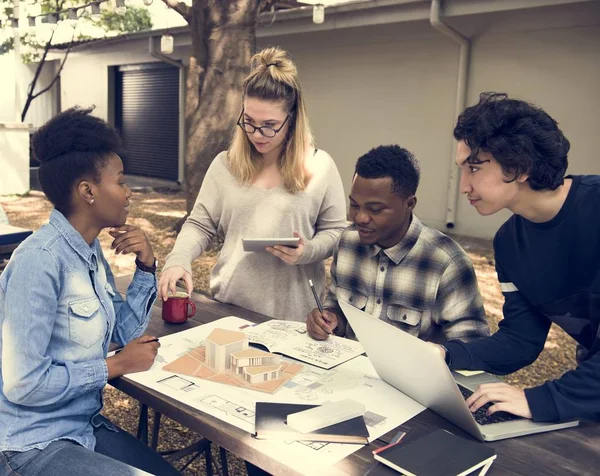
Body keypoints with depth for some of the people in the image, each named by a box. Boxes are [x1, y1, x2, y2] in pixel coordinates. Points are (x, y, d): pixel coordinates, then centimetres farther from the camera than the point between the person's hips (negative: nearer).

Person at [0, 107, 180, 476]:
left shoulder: (91, 250, 2)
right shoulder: (40, 261, -24)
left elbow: (127, 333, 9)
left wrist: (146, 266, -4)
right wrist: (115, 366, -15)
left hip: (87, 427, 8)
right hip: (36, 445, -8)